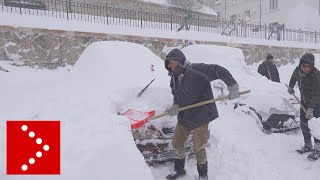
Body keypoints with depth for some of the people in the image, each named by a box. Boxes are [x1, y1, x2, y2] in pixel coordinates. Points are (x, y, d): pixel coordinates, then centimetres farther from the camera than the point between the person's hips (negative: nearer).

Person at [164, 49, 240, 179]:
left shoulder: (195, 69, -20)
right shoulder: (174, 78, 6)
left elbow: (218, 71, -22)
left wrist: (233, 86, -24)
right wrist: (175, 107, -7)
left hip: (200, 117, -8)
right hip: (184, 117, 8)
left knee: (198, 148, 2)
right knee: (176, 143, 15)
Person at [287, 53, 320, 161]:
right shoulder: (298, 71, -10)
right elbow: (293, 77, 16)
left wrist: (310, 109, -31)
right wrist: (290, 87, 29)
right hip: (304, 102, 7)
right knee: (303, 124, 11)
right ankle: (308, 146, 26)